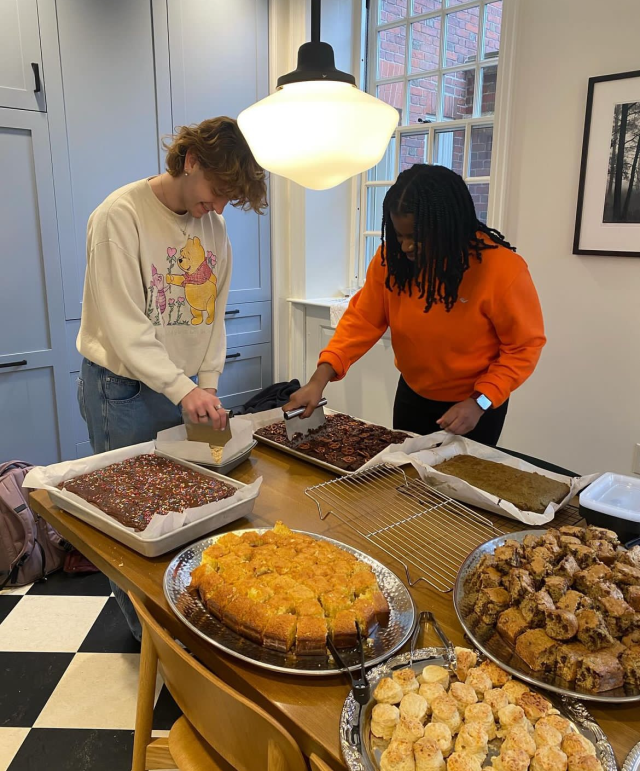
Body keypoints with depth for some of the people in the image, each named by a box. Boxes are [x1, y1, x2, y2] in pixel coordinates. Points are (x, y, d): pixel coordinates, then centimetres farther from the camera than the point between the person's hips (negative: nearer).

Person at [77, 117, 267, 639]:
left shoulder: (213, 225, 6)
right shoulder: (121, 216, -14)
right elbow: (124, 325, -19)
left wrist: (207, 383, 1)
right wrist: (183, 389, -25)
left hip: (186, 387, 5)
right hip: (124, 390, -5)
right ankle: (149, 633, 24)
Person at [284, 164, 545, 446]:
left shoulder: (503, 269, -25)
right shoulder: (391, 257, -15)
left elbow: (524, 346, -16)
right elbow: (363, 319, -12)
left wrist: (480, 402, -25)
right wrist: (320, 379, -23)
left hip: (476, 404, -3)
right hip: (412, 395, 4)